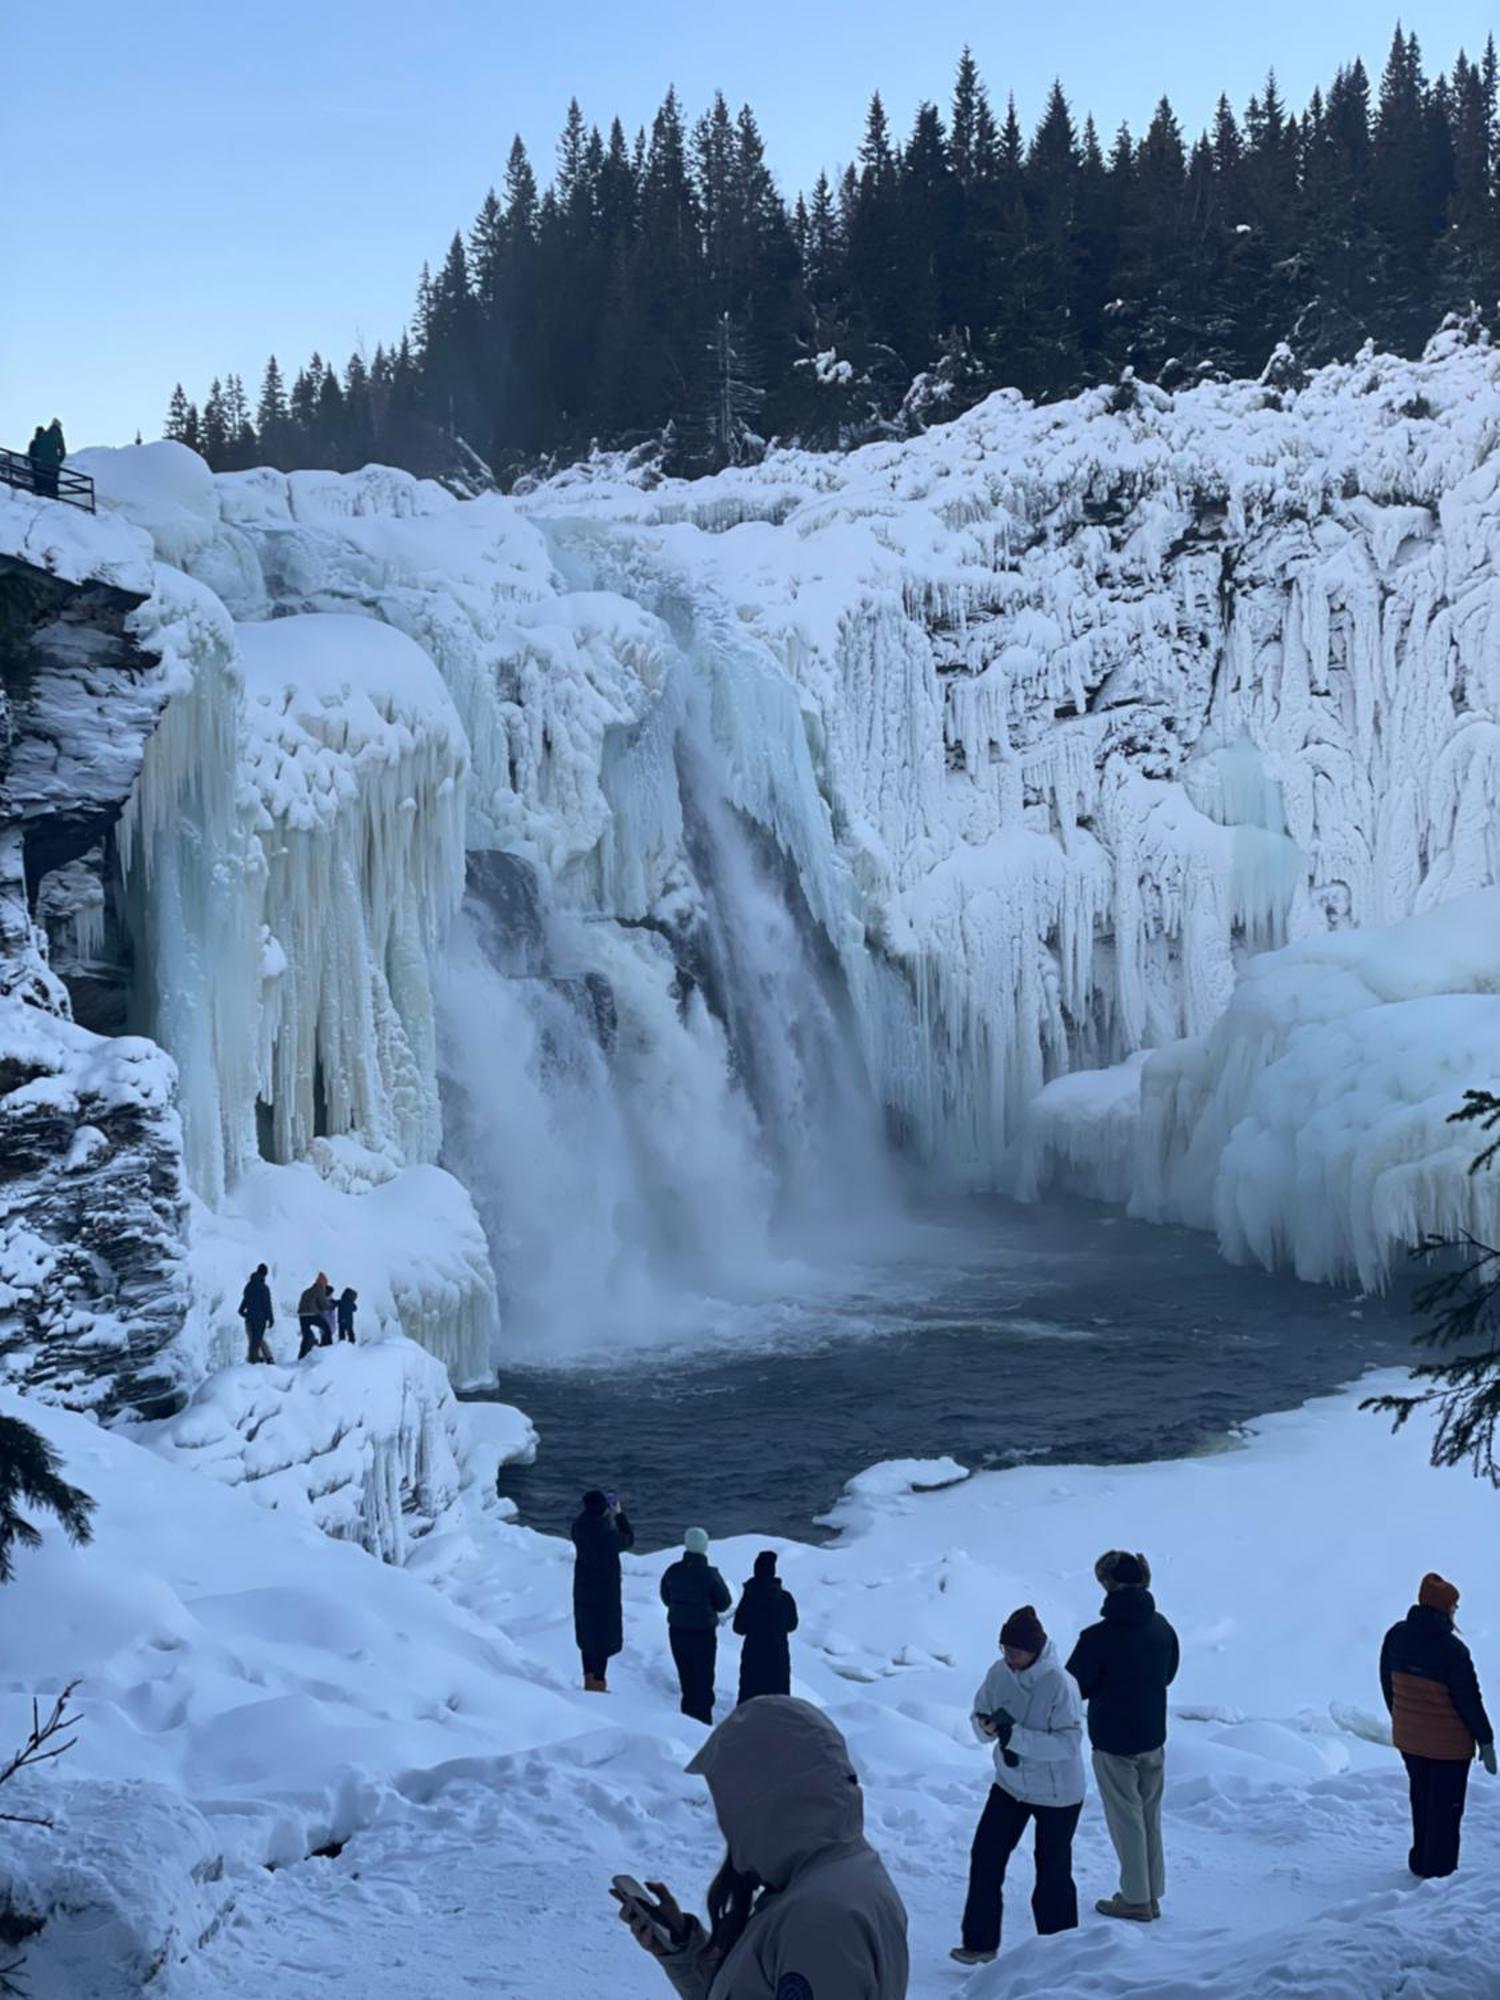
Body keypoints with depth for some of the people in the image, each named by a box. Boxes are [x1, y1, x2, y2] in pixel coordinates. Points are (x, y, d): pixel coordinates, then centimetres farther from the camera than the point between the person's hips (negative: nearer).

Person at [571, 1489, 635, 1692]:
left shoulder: (579, 1527, -11)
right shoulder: (608, 1534, -26)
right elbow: (629, 1540, -7)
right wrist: (619, 1514, 0)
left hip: (583, 1589, 6)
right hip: (605, 1591, -6)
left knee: (586, 1634, 20)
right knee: (604, 1637, 7)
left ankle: (589, 1681, 31)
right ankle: (598, 1684, 13)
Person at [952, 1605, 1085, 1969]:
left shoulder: (1059, 1683, -25)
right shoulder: (999, 1673, -9)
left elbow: (1068, 1742, -27)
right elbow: (980, 1717, 1)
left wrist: (1016, 1735, -35)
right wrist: (986, 1725, -24)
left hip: (1057, 1794, -5)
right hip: (1010, 1785, 5)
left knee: (1052, 1871, 6)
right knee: (985, 1857, 5)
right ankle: (980, 1942, 18)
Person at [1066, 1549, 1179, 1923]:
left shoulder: (1099, 1637, -24)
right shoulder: (1161, 1626, -5)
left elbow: (1073, 1686, -14)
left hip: (1113, 1741, -6)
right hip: (1153, 1736, 6)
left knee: (1125, 1819, 7)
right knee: (1150, 1815, 18)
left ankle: (1136, 1899, 17)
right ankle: (1152, 1893, 27)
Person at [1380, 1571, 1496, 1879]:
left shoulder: (1396, 1636, -4)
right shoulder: (1451, 1648, -24)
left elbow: (1387, 1684, 9)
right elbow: (1469, 1698, -18)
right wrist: (1485, 1741, -8)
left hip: (1408, 1738, 6)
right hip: (1448, 1744, -6)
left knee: (1421, 1800, 22)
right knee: (1446, 1807, 7)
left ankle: (1420, 1862, 32)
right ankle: (1439, 1871, 13)